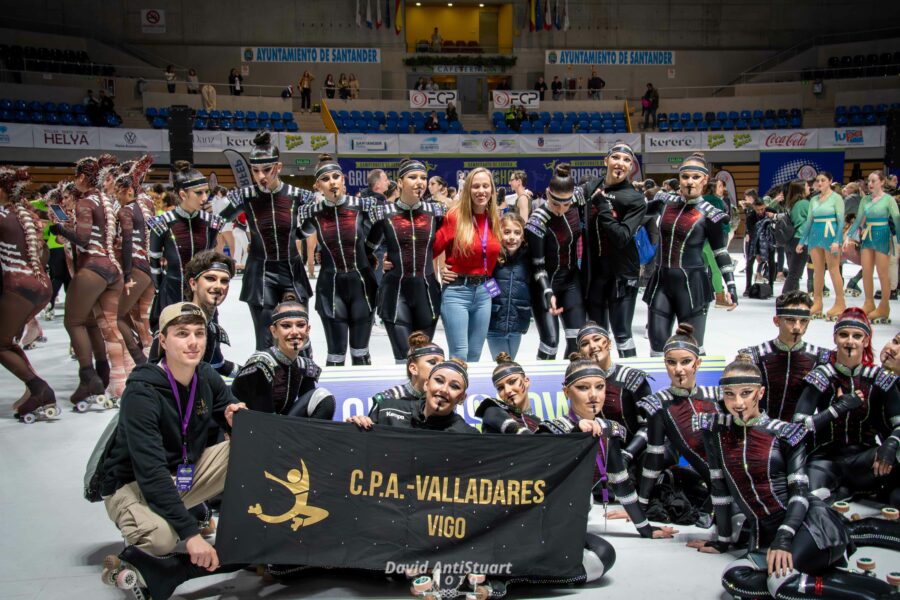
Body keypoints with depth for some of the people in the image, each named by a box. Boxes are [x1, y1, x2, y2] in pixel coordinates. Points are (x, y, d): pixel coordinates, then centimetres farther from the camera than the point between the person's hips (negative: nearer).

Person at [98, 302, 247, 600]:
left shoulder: (207, 377, -6)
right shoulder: (142, 392, -26)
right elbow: (151, 474, -32)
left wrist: (235, 418, -18)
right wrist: (190, 533, -37)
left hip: (187, 471, 7)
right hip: (133, 484, -7)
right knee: (160, 537, -39)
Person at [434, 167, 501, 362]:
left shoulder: (495, 220, 6)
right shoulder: (454, 216, -10)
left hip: (484, 292, 5)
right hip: (457, 291, -5)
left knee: (474, 355, 12)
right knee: (459, 355, -6)